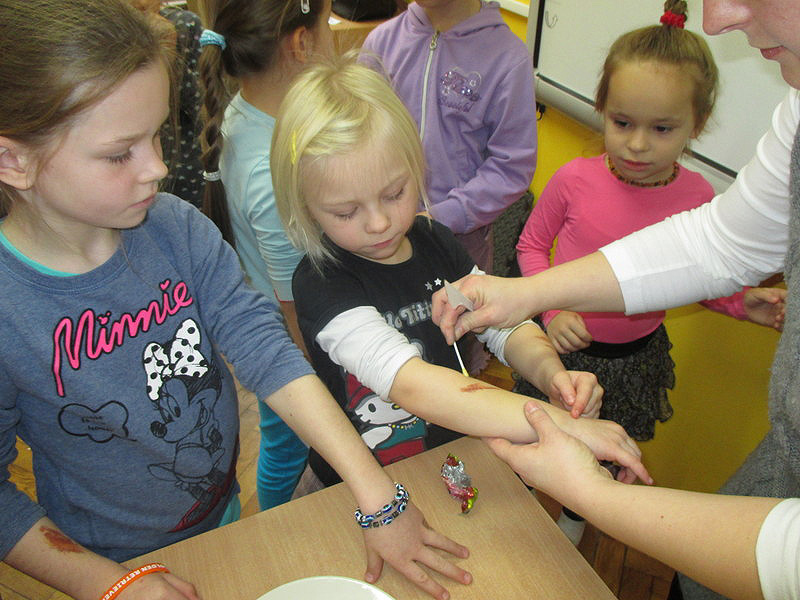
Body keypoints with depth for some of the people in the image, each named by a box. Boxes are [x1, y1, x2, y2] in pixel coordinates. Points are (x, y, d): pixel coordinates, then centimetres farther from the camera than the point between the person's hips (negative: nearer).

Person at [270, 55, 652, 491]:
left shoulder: (435, 243, -3)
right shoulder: (321, 284, -23)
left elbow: (505, 324, 3)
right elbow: (412, 385, -35)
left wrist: (549, 371, -19)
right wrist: (562, 426, -39)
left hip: (454, 448, 6)